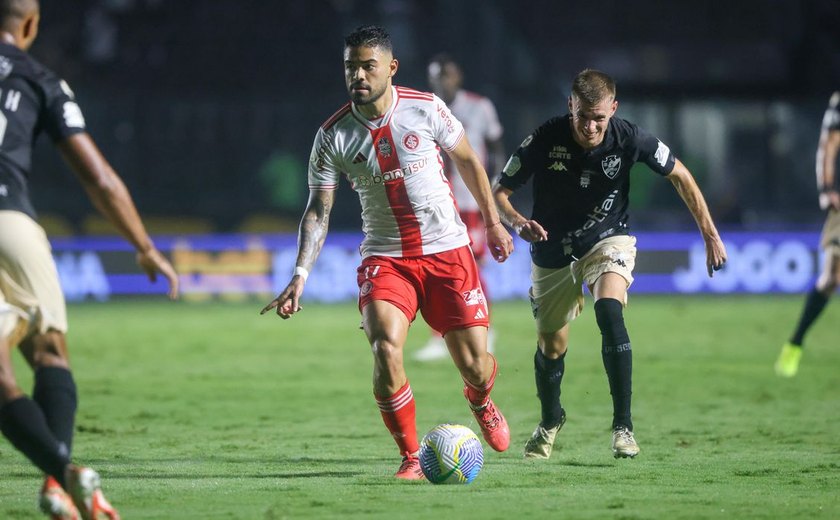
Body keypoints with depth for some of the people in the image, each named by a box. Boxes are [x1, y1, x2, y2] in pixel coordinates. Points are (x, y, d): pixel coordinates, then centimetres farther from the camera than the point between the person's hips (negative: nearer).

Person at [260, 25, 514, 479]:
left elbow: (467, 160, 9)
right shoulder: (333, 135, -7)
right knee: (385, 350, -24)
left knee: (474, 366, -1)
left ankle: (481, 404, 40)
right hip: (384, 258, 0)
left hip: (448, 251, 0)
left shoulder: (426, 109, -7)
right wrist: (300, 275, -15)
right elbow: (318, 209, -4)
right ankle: (411, 457, -5)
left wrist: (493, 222, 13)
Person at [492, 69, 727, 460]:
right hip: (553, 250, 1)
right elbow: (499, 191, -12)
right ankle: (550, 420, 41)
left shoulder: (629, 139, -20)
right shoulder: (545, 140, -22)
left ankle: (623, 425, -23)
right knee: (550, 346, 8)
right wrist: (518, 222, -34)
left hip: (608, 240, -1)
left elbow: (679, 175, -3)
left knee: (609, 312, -29)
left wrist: (710, 235, -2)